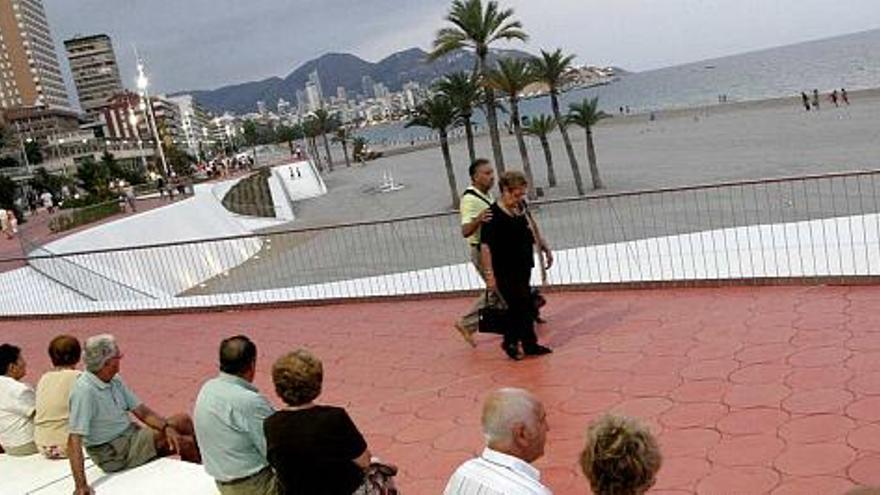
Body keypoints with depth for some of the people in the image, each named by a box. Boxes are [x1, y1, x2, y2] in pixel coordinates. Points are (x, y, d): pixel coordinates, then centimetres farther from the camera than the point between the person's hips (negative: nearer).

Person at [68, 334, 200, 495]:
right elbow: (74, 440, -31)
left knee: (182, 420, 3)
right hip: (113, 453, -9)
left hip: (131, 435, 9)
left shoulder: (115, 381, 2)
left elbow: (142, 411, 5)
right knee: (185, 443, -12)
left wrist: (166, 427, -15)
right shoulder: (84, 391, -26)